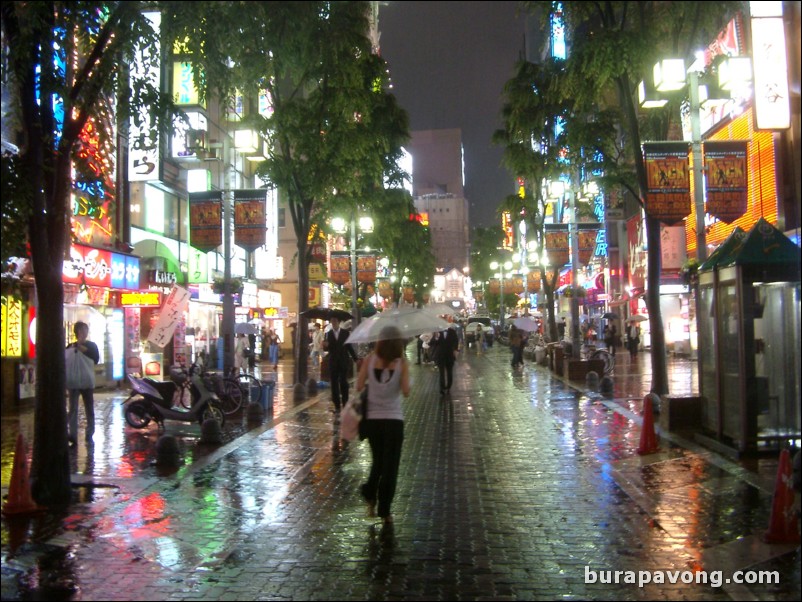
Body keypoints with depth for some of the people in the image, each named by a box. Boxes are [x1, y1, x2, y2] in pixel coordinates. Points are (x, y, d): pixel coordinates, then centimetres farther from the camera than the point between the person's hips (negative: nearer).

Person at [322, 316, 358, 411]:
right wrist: (325, 345, -23)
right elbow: (327, 349, 1)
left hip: (343, 361, -2)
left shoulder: (345, 333, 1)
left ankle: (345, 403, 3)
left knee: (343, 382, -4)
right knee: (334, 383, 3)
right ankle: (337, 405, 8)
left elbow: (349, 346, 5)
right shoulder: (328, 334, 5)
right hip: (333, 362, 2)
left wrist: (355, 358, 2)